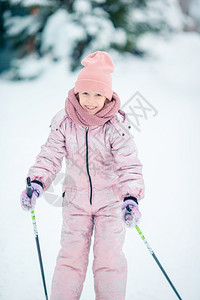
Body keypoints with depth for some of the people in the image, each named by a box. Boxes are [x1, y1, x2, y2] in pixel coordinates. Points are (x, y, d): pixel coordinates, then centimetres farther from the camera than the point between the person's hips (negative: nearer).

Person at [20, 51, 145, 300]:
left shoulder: (116, 126, -17)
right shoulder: (63, 122, -10)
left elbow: (129, 165, -18)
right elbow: (50, 156, -6)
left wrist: (131, 197, -33)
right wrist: (37, 182, -23)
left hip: (111, 199, -2)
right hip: (76, 199, 2)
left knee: (109, 258, -1)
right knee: (71, 256, 3)